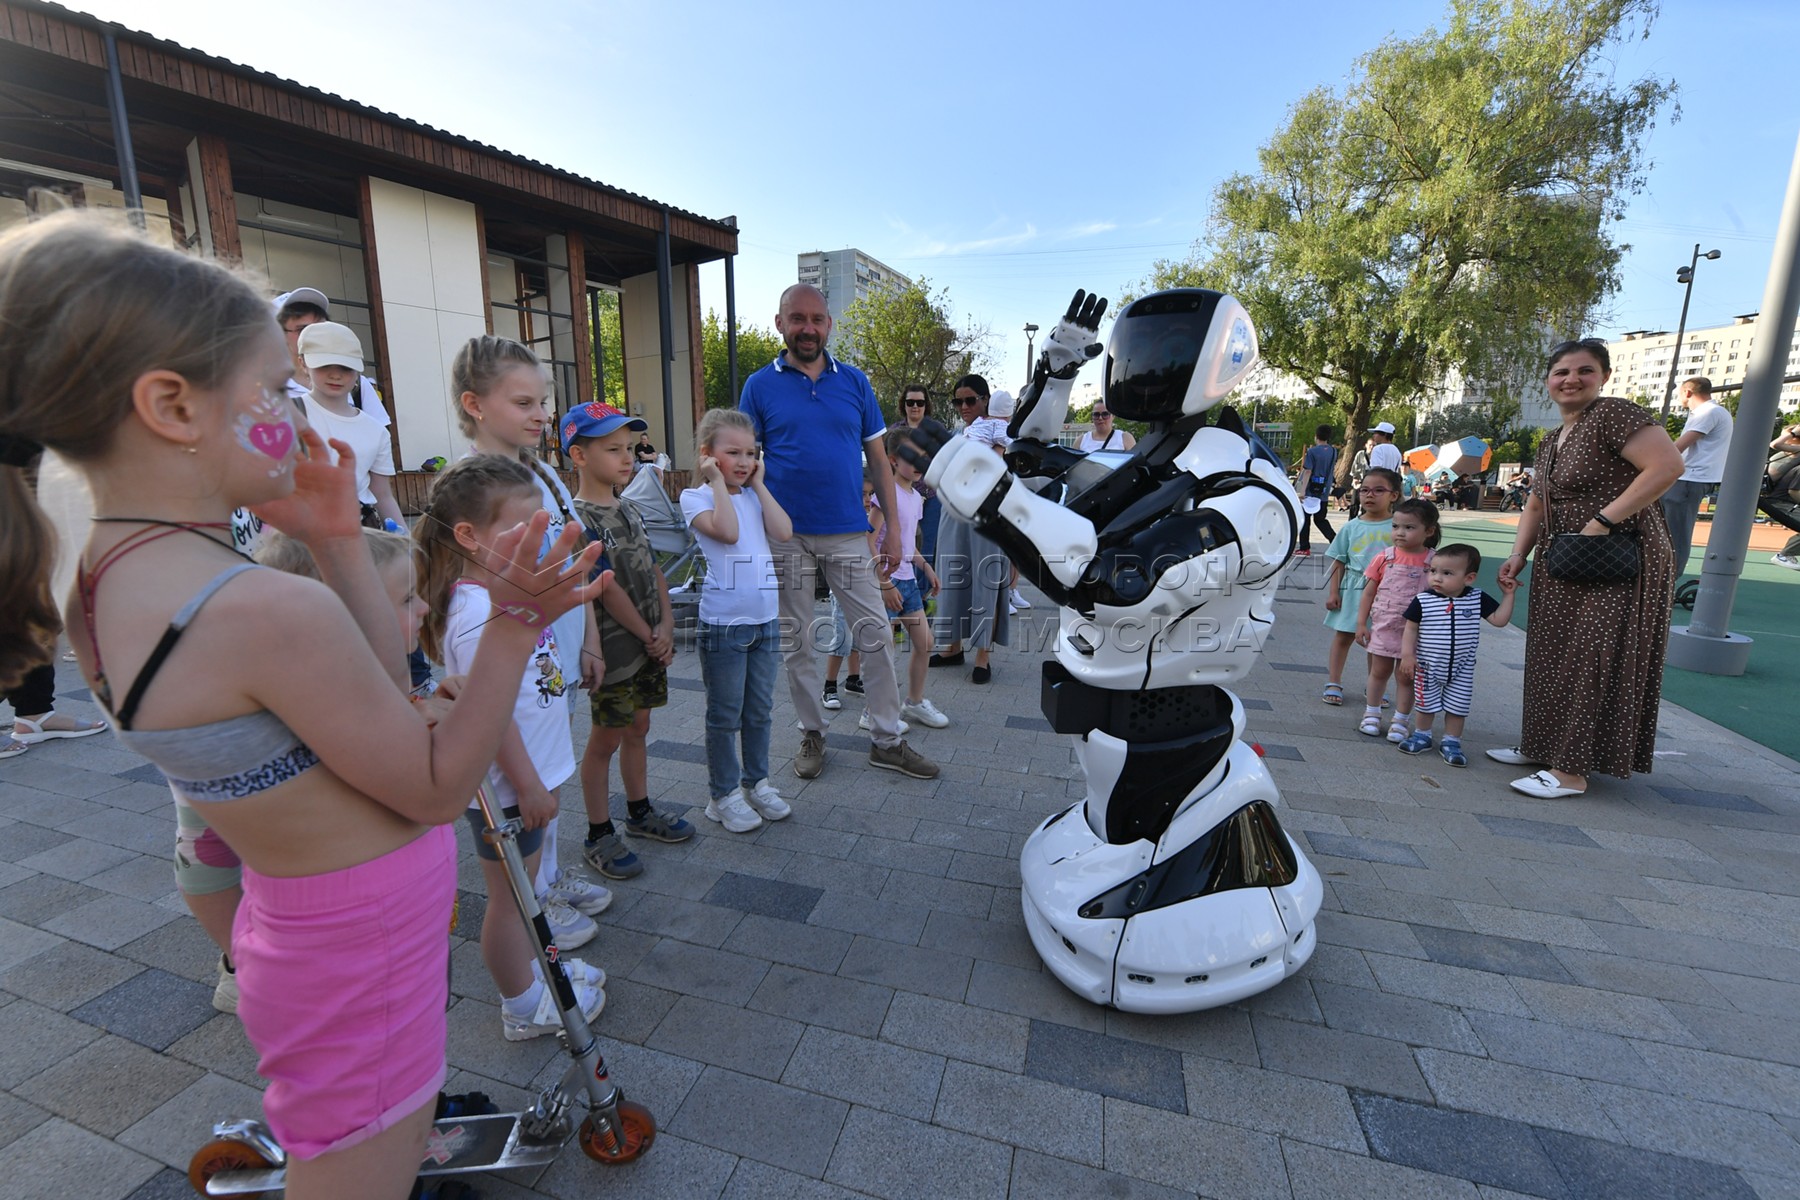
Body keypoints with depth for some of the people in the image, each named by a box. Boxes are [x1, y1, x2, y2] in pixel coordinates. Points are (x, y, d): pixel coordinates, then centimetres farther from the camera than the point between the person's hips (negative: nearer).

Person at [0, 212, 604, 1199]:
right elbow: (436, 788, -20)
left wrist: (337, 544, 1)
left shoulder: (95, 591, -1)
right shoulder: (269, 611, -32)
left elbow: (383, 697, 1)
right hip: (365, 952, -8)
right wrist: (514, 623, -28)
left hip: (291, 923, 9)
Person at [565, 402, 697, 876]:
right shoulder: (579, 520, -16)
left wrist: (665, 626, -3)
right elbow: (607, 588, -19)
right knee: (605, 739, 5)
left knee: (638, 729, 19)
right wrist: (648, 636, -12)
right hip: (615, 650, -8)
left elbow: (654, 572, 9)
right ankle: (599, 836, 19)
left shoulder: (628, 511, 10)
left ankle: (640, 812, 35)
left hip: (650, 645, 8)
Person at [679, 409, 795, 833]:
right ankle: (723, 794, 22)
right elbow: (727, 531, -24)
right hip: (723, 622, -5)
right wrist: (719, 481, -13)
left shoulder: (752, 495, 10)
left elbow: (784, 531, -6)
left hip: (766, 618, 6)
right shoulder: (695, 497, -5)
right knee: (725, 715, 7)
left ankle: (756, 782, 32)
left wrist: (758, 484, -1)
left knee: (760, 710, 16)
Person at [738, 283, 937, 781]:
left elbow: (878, 459, 8)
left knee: (876, 636, 3)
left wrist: (893, 527, 2)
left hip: (848, 533, 1)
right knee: (796, 642, 9)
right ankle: (812, 733, 28)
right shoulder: (760, 386, 2)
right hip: (785, 536, -1)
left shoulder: (855, 381, 7)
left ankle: (887, 739, 17)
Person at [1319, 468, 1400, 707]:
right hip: (1352, 590, 1)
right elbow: (1339, 563, 3)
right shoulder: (1351, 527, 1)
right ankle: (1333, 683, 17)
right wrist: (1333, 592, -2)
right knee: (1343, 636, 8)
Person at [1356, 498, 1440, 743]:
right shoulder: (1384, 558, -3)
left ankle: (1401, 721, 21)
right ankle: (1372, 714, 28)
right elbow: (1369, 592, 1)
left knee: (1406, 677, 9)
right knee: (1379, 672, 14)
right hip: (1383, 627, 1)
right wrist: (1361, 623, -1)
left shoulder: (1433, 563, -7)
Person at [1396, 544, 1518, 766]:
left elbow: (1499, 619, -4)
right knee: (1425, 703, 13)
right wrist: (1407, 654, -14)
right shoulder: (1423, 600, -14)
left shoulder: (1477, 599, -8)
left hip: (1461, 668, 1)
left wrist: (1508, 594, -10)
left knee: (1457, 707, 10)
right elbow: (1411, 629, -8)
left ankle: (1451, 742, 25)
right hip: (1428, 665, -1)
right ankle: (1421, 735, 32)